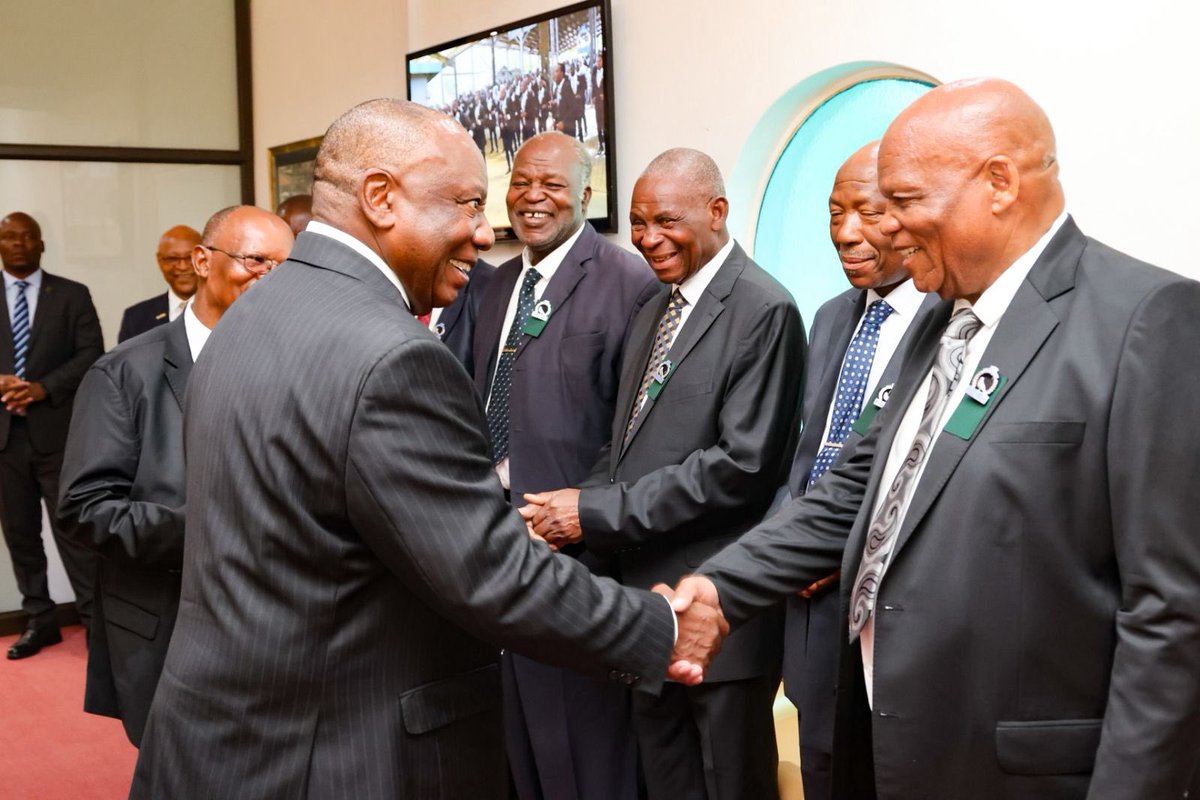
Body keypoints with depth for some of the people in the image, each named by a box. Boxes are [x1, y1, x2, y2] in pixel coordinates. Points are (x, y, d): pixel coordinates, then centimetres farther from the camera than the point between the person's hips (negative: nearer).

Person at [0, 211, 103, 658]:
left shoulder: (72, 295, 4)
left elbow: (92, 353, -3)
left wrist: (44, 388, -16)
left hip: (57, 429, -3)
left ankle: (94, 620, 3)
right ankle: (40, 620, 20)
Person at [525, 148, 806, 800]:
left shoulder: (764, 312, -13)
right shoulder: (651, 311, 13)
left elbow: (742, 465, -21)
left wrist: (597, 511, -19)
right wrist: (577, 507, -5)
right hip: (642, 594, 7)